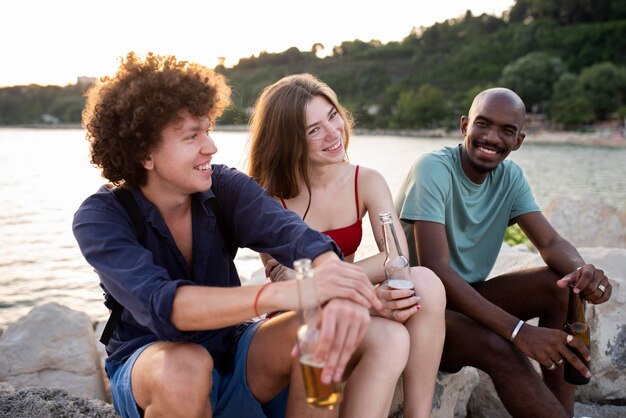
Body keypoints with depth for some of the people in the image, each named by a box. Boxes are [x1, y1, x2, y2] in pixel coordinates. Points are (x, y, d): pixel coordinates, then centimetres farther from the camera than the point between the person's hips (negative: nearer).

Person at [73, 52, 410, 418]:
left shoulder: (224, 187, -9)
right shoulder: (99, 219, -17)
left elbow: (291, 232, -28)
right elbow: (158, 304, -35)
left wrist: (341, 293, -52)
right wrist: (279, 294, -51)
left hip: (230, 352, 2)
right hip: (150, 368, -1)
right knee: (186, 368, -39)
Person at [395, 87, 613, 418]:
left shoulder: (510, 176, 2)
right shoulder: (433, 169, -20)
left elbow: (551, 242, -2)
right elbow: (434, 267, -29)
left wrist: (582, 271, -28)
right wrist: (518, 330, -36)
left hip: (464, 295, 7)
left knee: (562, 285, -11)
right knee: (499, 347, -31)